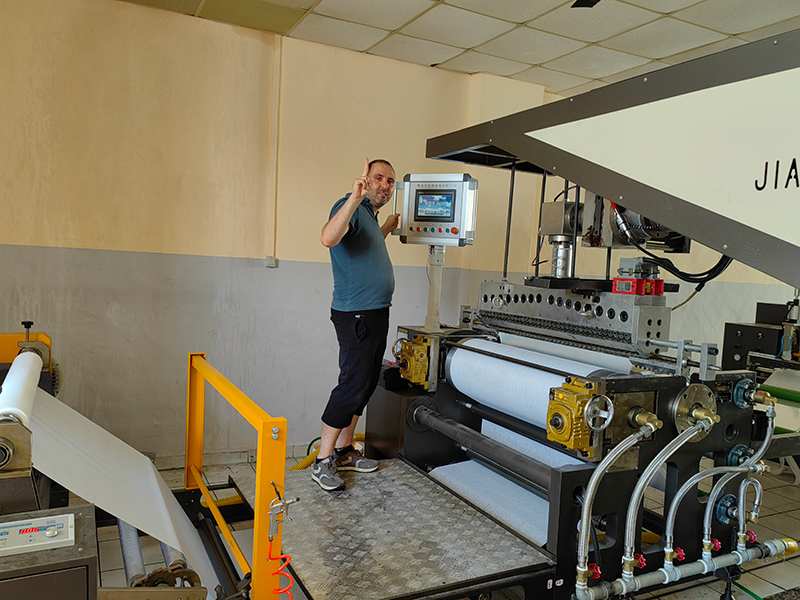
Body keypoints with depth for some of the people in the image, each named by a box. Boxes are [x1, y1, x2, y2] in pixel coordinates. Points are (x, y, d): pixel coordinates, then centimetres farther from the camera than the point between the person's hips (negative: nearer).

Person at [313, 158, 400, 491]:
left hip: (377, 313, 10)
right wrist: (356, 197, -42)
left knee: (366, 384, 13)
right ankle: (323, 461, 3)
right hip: (356, 314, -10)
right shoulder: (351, 207, -11)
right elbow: (329, 238, -33)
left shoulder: (370, 215, 20)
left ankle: (344, 451, 24)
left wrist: (387, 229, 37)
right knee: (353, 384, -9)